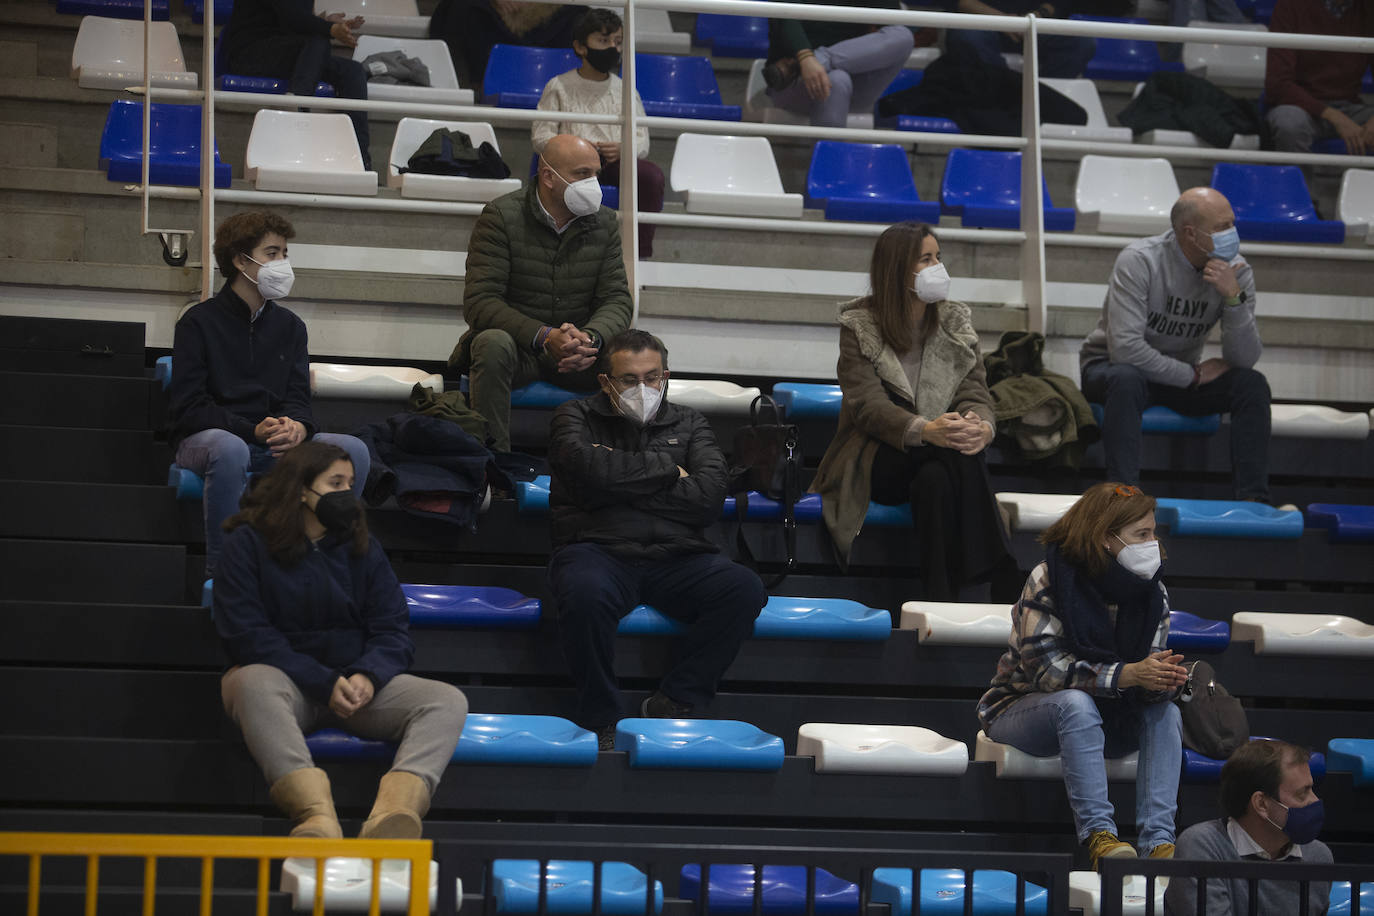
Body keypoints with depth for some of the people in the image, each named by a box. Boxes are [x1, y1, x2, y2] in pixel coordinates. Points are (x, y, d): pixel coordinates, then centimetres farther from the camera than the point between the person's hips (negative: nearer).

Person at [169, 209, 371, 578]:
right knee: (230, 449, -42)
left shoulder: (289, 326, 15)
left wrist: (297, 427, -16)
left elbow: (297, 398, 10)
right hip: (203, 439, -5)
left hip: (276, 441, 5)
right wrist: (254, 431, -22)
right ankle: (220, 572, -31)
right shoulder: (199, 322, -1)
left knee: (352, 449, -19)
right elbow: (187, 406, -9)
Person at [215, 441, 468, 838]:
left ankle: (393, 813, -52)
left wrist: (367, 676, -18)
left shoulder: (363, 548, 14)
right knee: (253, 682, -39)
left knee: (448, 701, -22)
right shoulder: (248, 544, 2)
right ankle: (317, 817, -59)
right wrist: (325, 683, -18)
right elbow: (246, 635, -9)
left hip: (355, 682, 4)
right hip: (285, 679, -4)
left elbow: (393, 631, 6)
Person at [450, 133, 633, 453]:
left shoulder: (604, 222, 5)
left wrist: (591, 337, -24)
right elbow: (479, 303, -16)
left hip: (578, 351, 3)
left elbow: (616, 299, 1)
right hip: (518, 346, -3)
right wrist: (544, 337, -30)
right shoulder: (501, 217, -8)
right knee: (493, 343, -37)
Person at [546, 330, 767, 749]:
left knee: (745, 589, -27)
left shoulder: (687, 423, 22)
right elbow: (588, 467, -8)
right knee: (585, 592, -39)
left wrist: (623, 485, -1)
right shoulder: (577, 416, 16)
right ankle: (599, 720, -22)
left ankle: (672, 703, -19)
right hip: (599, 550, -3)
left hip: (675, 558, 3)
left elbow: (710, 496, 3)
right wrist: (666, 471, 1)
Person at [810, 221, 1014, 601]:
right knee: (957, 455, -34)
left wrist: (982, 426, -26)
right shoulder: (859, 327, -2)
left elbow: (974, 390, 1)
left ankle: (942, 601, -42)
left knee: (936, 478, -35)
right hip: (876, 461, -3)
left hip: (935, 462, 3)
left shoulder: (955, 321, 12)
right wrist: (925, 430, -36)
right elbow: (867, 404, -15)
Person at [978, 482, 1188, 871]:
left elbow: (1145, 675, -7)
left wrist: (1164, 681, -34)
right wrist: (1126, 675, -39)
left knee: (1165, 710, -21)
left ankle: (1158, 839, -32)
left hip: (1095, 722, 5)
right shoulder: (1048, 580, -20)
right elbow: (1046, 668, -29)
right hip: (1021, 709, -5)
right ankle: (1098, 833, -40)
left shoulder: (1152, 593, -4)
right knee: (1076, 702, -37)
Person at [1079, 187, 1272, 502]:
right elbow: (1125, 348, -30)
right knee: (1126, 379, -39)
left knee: (1253, 385, -20)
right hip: (1109, 367, -4)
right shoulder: (1139, 261, -23)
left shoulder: (1236, 271, -10)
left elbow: (1245, 360, -16)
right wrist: (1194, 375, -21)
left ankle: (1253, 500, -21)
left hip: (1182, 377, 4)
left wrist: (1234, 298, -31)